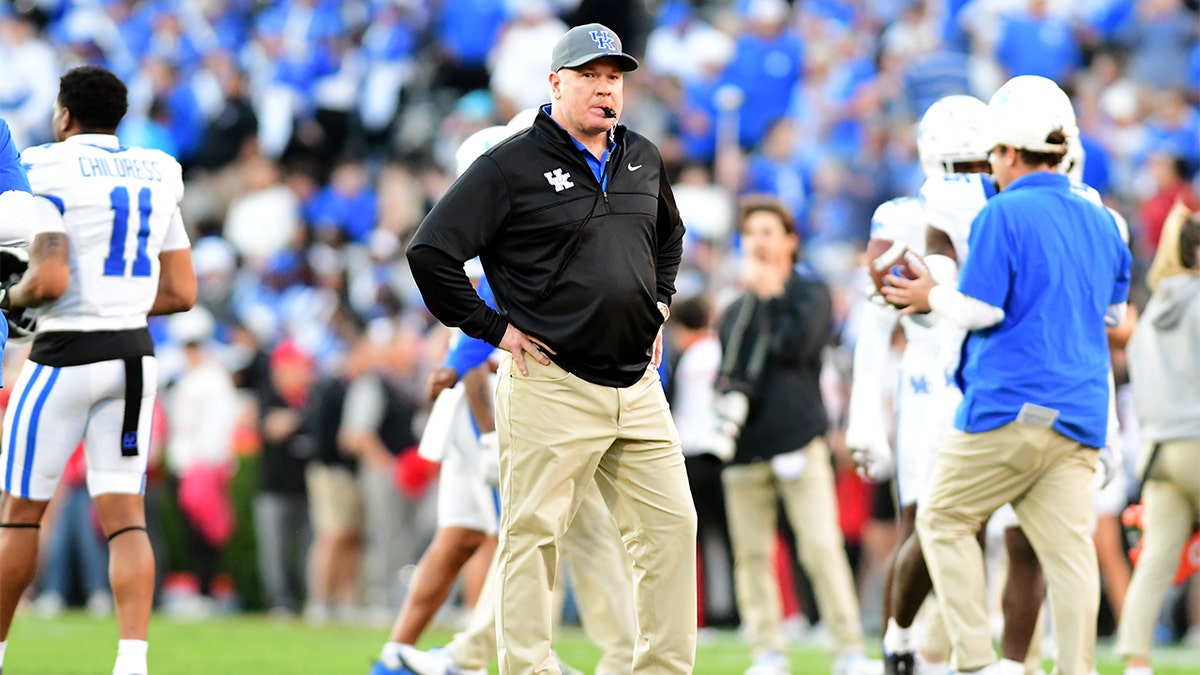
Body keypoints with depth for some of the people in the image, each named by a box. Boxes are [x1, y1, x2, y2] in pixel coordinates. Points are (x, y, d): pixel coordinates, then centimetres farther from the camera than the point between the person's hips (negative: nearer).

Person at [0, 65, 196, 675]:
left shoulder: (49, 173, -9)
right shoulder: (156, 178, 10)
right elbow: (181, 293, 11)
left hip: (67, 354, -5)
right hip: (134, 354, 5)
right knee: (124, 515, 1)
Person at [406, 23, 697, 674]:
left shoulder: (643, 160, 14)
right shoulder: (511, 166, -7)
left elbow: (670, 236, 35)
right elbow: (429, 252, -10)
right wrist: (494, 327, -9)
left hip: (638, 388, 6)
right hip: (551, 388, -6)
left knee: (671, 525, 4)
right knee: (533, 534, -5)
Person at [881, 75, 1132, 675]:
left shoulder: (1004, 217, -9)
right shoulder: (1100, 222, 14)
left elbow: (980, 309, -13)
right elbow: (1113, 312, 25)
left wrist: (933, 298, 5)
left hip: (1012, 406, -6)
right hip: (1080, 411, 6)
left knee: (943, 518, 7)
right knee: (1067, 545, 3)